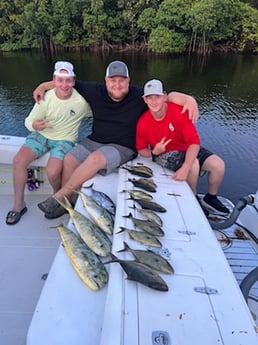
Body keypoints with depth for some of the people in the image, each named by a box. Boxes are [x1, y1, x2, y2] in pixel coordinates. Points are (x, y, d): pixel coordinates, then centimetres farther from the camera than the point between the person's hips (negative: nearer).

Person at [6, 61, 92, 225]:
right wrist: (34, 125, -31)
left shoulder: (82, 100, -16)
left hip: (65, 140, -2)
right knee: (18, 161, -17)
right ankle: (19, 204, 1)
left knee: (53, 172, -27)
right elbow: (29, 120, -8)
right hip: (41, 135, 3)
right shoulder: (46, 97, -12)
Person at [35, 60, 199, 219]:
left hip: (123, 148, -5)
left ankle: (59, 196, -18)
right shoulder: (96, 91, 2)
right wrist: (44, 86, 9)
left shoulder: (139, 96, -7)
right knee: (69, 159, -15)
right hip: (94, 141, 5)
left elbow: (167, 96, -11)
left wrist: (189, 99, -29)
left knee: (96, 158, -31)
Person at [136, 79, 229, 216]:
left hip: (187, 149, 2)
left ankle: (211, 198, 14)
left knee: (218, 165, -14)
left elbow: (194, 142, -27)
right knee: (194, 164, -30)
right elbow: (141, 149, -3)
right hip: (164, 155, -2)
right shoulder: (143, 123, -18)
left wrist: (185, 168, -39)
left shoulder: (179, 111, -23)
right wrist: (154, 152, -27)